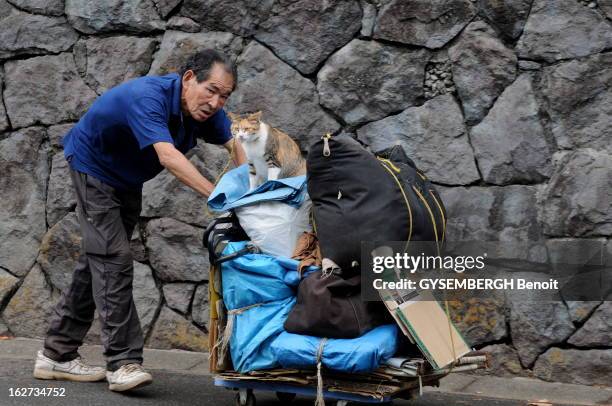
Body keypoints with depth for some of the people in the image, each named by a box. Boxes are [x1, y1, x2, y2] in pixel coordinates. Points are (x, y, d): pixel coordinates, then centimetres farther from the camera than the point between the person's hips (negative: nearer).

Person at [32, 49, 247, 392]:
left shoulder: (206, 109, -14)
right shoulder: (148, 97, -37)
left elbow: (235, 146, -3)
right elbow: (168, 156, -49)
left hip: (128, 179, 8)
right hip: (93, 167, -8)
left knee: (97, 263, 8)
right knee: (114, 258, -16)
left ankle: (58, 354, 15)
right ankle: (124, 361, -16)